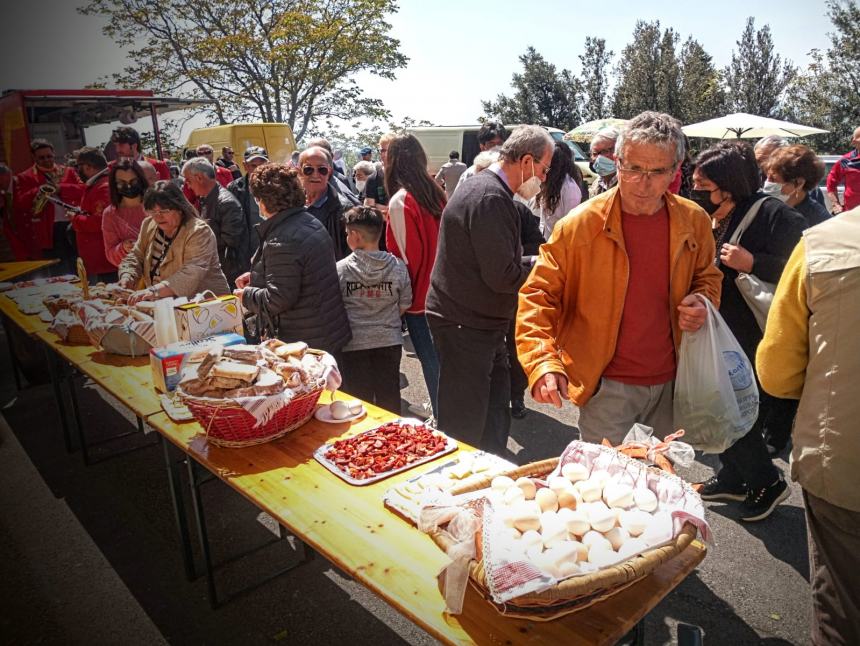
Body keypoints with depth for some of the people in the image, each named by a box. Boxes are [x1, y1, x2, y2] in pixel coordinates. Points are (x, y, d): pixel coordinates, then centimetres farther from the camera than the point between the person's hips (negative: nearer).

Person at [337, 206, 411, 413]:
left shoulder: (340, 269, -12)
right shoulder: (398, 267, -6)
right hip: (389, 341, 2)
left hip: (354, 343, -2)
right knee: (389, 400, 15)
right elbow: (404, 305, 3)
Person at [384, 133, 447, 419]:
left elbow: (405, 256, -14)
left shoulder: (400, 201, -15)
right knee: (443, 363, 18)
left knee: (432, 366, 3)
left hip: (419, 299, -7)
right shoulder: (436, 193, 4)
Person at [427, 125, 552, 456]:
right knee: (466, 427, 3)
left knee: (495, 410, 20)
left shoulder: (485, 188, 13)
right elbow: (503, 276, -25)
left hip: (481, 322, 11)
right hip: (464, 325, -11)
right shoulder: (491, 198, -22)